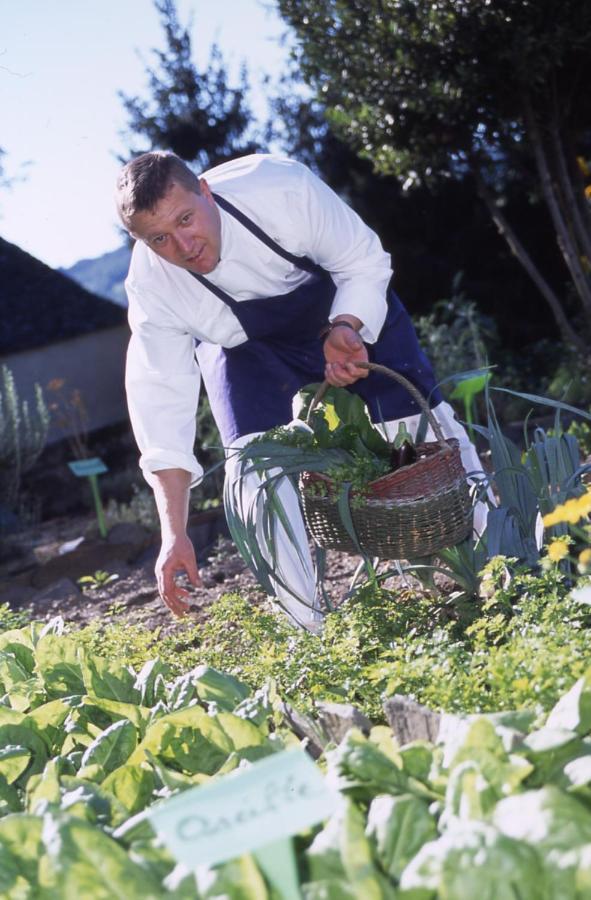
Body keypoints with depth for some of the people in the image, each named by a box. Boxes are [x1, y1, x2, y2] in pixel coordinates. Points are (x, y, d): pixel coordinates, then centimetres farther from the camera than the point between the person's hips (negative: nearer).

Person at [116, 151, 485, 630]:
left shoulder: (281, 188, -37)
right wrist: (174, 535, -27)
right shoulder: (151, 286, -30)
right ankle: (313, 626, -6)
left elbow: (365, 261, -21)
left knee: (422, 424, -5)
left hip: (354, 306, 0)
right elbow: (163, 403, -26)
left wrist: (343, 328, -41)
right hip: (245, 347, 1)